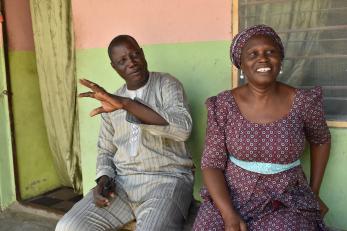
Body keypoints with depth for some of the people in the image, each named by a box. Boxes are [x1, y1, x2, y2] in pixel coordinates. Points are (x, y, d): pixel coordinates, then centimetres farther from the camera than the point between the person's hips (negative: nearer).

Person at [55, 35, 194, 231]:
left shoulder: (167, 85, -2)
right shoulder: (111, 101, 13)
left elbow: (183, 128, -21)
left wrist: (127, 104, -27)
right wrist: (104, 178, -3)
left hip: (166, 180, -4)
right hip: (121, 182, 5)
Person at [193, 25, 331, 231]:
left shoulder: (303, 102, -9)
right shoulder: (223, 105, -9)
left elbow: (320, 140, 11)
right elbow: (212, 164, -7)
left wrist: (314, 193, 12)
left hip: (287, 203, 1)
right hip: (230, 198, 0)